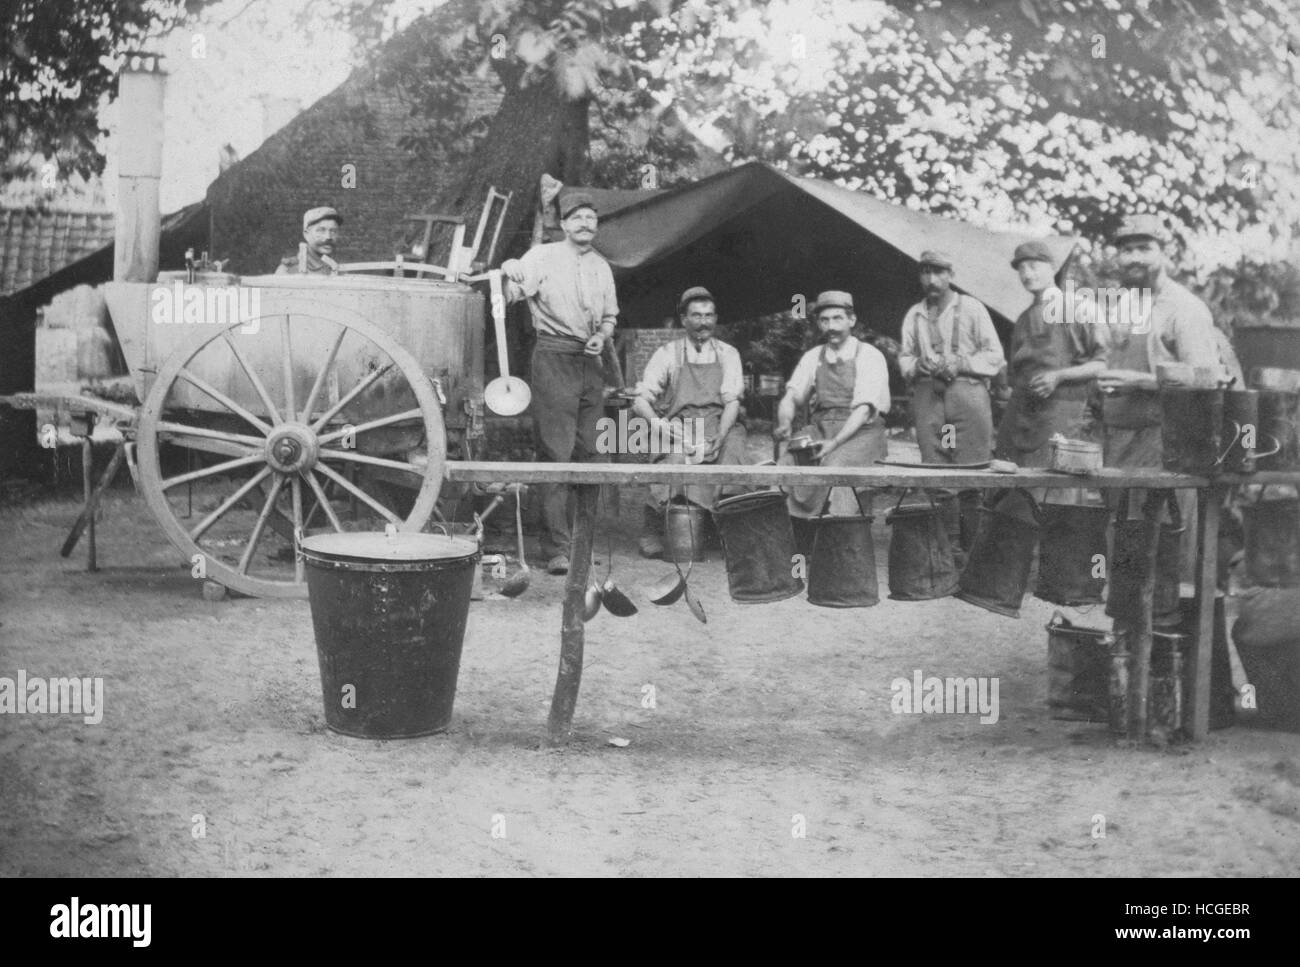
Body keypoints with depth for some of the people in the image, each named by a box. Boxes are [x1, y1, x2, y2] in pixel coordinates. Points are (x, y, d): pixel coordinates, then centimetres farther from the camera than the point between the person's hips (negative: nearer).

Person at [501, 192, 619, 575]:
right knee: (556, 453, -9)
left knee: (590, 453, 7)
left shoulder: (602, 266, 15)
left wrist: (602, 336, 3)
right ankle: (557, 548, -9)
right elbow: (512, 292, -15)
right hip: (554, 357, -6)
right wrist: (510, 274, -36)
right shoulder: (543, 257, -1)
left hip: (590, 361, 6)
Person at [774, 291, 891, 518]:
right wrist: (784, 424, -14)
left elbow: (863, 409, -11)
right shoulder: (812, 358, 14)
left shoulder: (870, 356, -2)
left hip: (860, 432, -4)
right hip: (819, 430, 4)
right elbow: (791, 397, 10)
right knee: (786, 463, -25)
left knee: (837, 466, -36)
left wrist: (834, 443, -25)